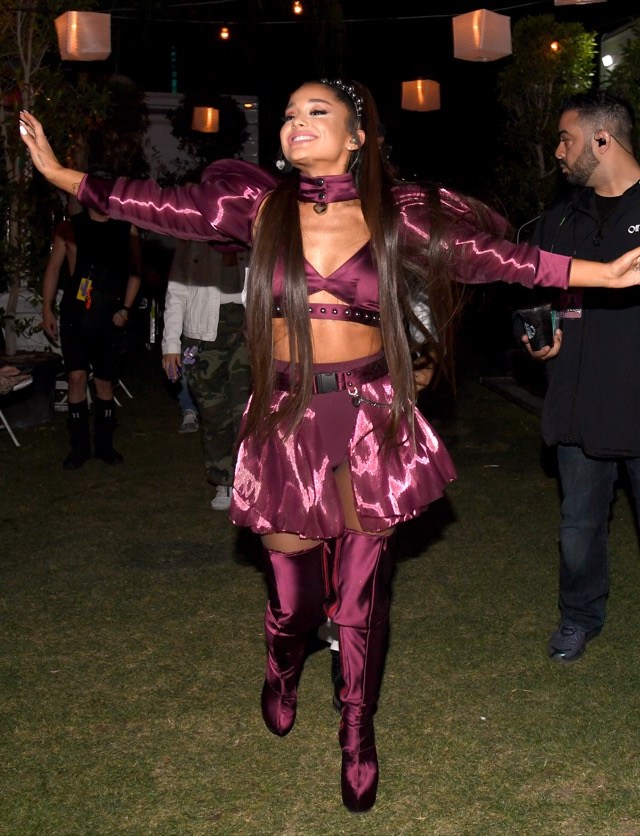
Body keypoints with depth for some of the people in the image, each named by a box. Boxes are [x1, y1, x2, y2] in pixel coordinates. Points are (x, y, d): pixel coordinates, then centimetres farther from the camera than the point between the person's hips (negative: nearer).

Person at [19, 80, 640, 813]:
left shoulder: (397, 213, 0)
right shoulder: (259, 202, 3)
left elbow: (489, 253, -3)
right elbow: (167, 207, 0)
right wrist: (61, 173, -6)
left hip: (370, 420, 0)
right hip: (286, 420, 1)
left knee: (361, 596, 5)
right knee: (291, 589, 8)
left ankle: (358, 735, 28)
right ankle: (282, 673, 44)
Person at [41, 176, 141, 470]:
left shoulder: (126, 230, 6)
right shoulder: (69, 227, 4)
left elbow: (134, 272, 11)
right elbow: (53, 268, 6)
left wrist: (126, 308, 0)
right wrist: (47, 309, 1)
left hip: (109, 318, 1)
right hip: (74, 316, -1)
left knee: (105, 382, 6)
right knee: (76, 377, -7)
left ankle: (104, 444, 18)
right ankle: (79, 446, 3)